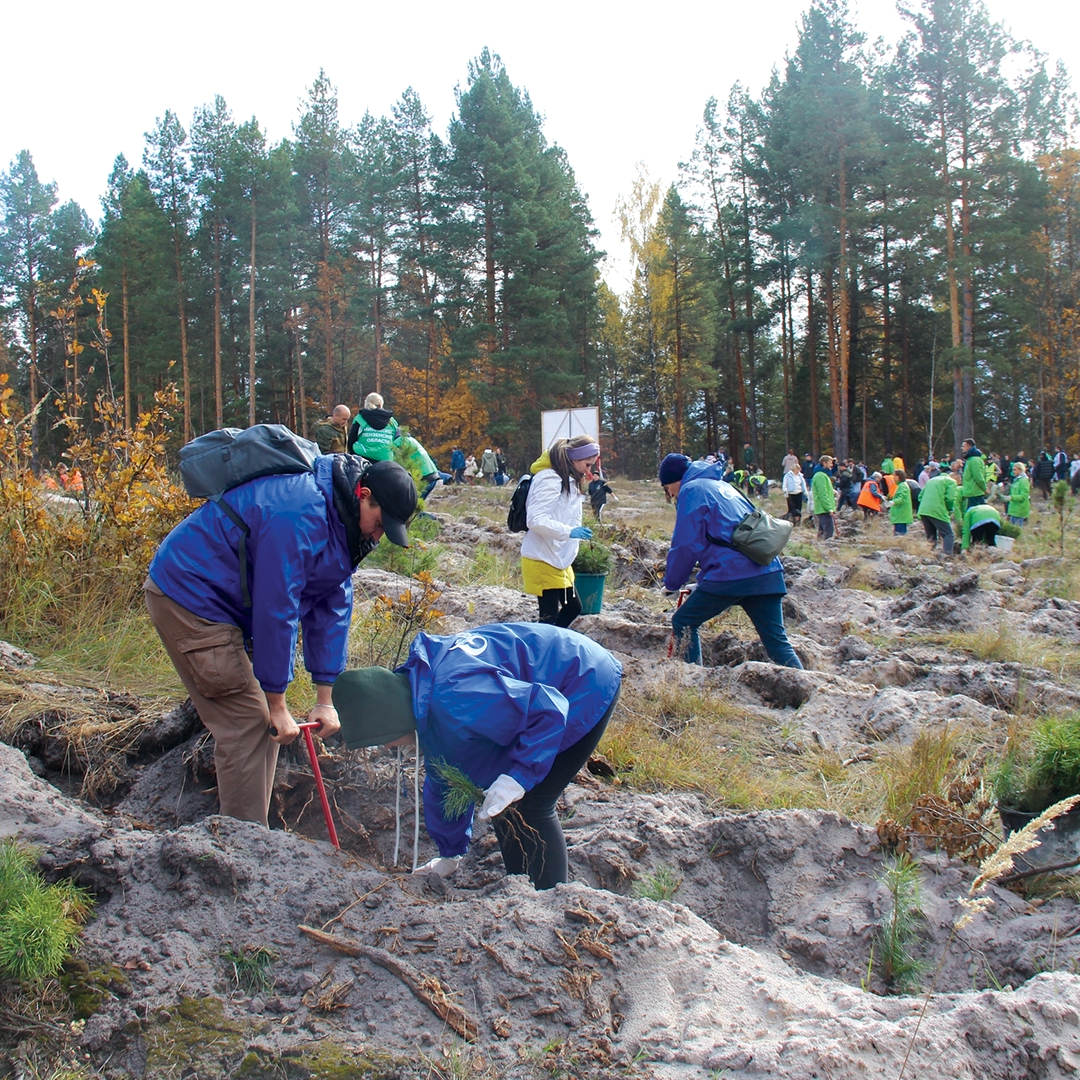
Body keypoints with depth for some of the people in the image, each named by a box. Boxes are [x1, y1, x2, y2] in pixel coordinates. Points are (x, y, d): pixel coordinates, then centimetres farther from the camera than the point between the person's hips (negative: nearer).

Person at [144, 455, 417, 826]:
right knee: (246, 722, -11)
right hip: (188, 594, -10)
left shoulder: (342, 521, 3)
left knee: (263, 723, 10)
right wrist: (277, 704, -19)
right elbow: (275, 610, -26)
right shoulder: (299, 515, -28)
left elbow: (333, 607, 4)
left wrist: (325, 699, 3)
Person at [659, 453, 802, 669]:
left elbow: (686, 546, -5)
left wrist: (671, 583, 7)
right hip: (768, 574, 7)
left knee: (683, 623, 9)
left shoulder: (691, 490, 2)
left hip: (730, 575, -7)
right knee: (778, 641, 7)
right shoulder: (723, 486, 26)